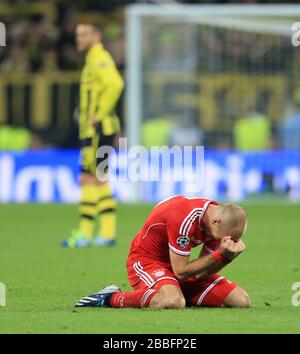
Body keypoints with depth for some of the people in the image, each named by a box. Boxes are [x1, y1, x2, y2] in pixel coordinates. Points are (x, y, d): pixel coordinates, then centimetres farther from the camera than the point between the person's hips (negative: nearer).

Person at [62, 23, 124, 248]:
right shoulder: (94, 59, 19)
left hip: (98, 129, -10)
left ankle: (85, 233, -9)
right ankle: (108, 233, 9)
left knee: (89, 179, -9)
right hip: (92, 131, 10)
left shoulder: (99, 59, -12)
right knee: (99, 181, 10)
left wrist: (100, 114, -22)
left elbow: (115, 84, -29)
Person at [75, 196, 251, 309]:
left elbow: (200, 274, -5)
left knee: (242, 300, -4)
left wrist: (227, 256, -22)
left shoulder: (222, 221, -6)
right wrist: (220, 254, -27)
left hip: (176, 263, 8)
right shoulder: (184, 218, -30)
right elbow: (180, 271, -25)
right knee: (172, 302, -42)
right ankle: (111, 298, -17)